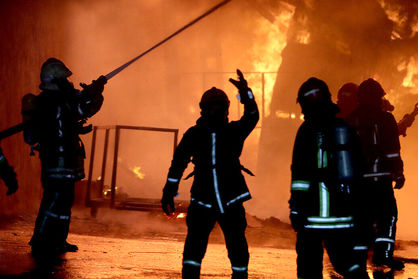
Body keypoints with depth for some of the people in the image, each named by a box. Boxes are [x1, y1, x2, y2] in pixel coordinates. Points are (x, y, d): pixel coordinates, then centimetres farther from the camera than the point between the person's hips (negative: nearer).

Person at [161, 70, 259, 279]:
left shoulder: (234, 131, 1)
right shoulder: (194, 134, 4)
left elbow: (251, 118, -18)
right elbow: (178, 162, 7)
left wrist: (246, 94, -37)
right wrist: (169, 191, 0)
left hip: (231, 202, 0)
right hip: (202, 202, 0)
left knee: (238, 249, 4)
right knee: (193, 247, -8)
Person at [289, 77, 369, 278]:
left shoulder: (308, 130, -6)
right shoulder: (344, 128, 11)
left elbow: (300, 173, -11)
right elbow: (358, 168, 17)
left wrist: (295, 206, -11)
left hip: (315, 210, -5)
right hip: (343, 210, 5)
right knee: (344, 259, 11)